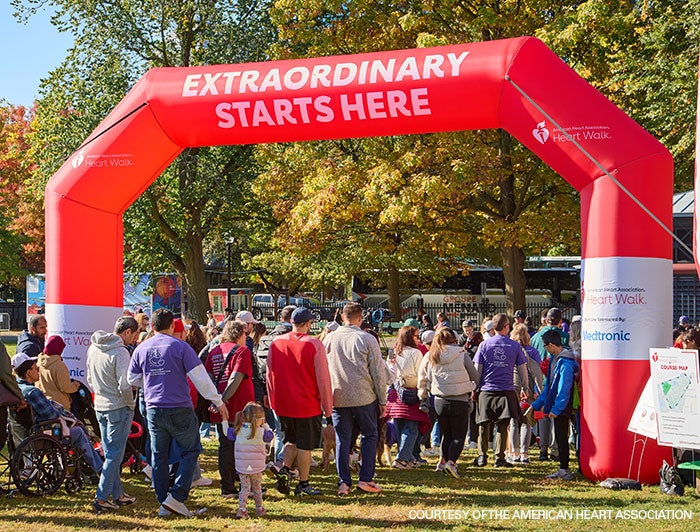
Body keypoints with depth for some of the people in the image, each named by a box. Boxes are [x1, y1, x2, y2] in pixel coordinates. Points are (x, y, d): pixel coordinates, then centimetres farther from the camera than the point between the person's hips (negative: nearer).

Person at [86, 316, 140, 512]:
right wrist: (131, 405, -6)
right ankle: (101, 497, -3)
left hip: (100, 407, 8)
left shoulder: (93, 348, 7)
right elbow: (125, 386, -21)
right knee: (114, 454, -1)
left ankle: (118, 495, 23)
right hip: (119, 408, -8)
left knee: (110, 453, 15)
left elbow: (88, 377, 16)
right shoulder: (120, 352, -19)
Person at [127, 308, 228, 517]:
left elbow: (132, 380, 14)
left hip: (153, 411, 4)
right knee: (190, 451, 7)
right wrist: (218, 402, -2)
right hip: (180, 410, -4)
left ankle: (163, 503, 14)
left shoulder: (141, 349, 5)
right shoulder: (180, 347, -8)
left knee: (159, 456, 11)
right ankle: (176, 496, -5)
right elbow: (200, 377, -9)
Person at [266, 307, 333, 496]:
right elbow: (323, 379, -10)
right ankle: (303, 484, 13)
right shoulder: (314, 344, -13)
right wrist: (328, 409, -1)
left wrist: (272, 401, 20)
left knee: (292, 439, 22)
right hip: (307, 405, -4)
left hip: (282, 404, 4)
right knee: (305, 444, 7)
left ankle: (284, 469, 3)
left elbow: (269, 374, 8)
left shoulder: (276, 343, 0)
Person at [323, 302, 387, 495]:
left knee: (342, 439, 8)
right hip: (364, 397, -2)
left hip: (338, 398, 3)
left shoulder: (330, 339, 2)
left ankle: (343, 482, 6)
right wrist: (382, 400, 3)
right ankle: (366, 478, 5)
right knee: (370, 435, 12)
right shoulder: (367, 339, -7)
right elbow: (378, 372, -5)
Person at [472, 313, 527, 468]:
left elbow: (477, 370, 2)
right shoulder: (515, 346, 1)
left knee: (484, 426, 10)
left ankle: (482, 456, 6)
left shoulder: (484, 345, 0)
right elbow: (522, 370, 5)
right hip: (506, 392, 0)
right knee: (502, 426, 5)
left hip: (486, 391, 1)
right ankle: (499, 457, 4)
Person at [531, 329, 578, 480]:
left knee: (561, 438, -3)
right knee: (560, 438, 13)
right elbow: (549, 385, 20)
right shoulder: (555, 359, 12)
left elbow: (564, 389, -22)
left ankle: (564, 470, 3)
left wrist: (556, 409, -24)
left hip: (561, 408, -9)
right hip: (555, 407, 9)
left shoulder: (565, 363, -19)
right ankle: (563, 469, 19)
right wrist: (537, 404, 21)